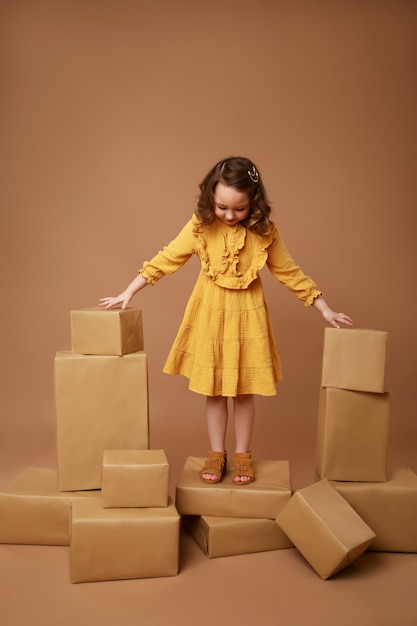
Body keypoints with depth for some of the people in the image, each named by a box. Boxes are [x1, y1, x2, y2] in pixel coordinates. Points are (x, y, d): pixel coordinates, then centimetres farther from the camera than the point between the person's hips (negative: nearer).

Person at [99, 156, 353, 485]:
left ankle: (242, 454, 24)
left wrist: (325, 309, 2)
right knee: (214, 389, 9)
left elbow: (289, 272, -1)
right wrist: (128, 293, -7)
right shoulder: (200, 226, -10)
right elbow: (165, 260, -6)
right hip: (210, 315, 1)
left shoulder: (264, 232, -10)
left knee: (244, 390, 8)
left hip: (247, 316, 0)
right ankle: (216, 453, 24)